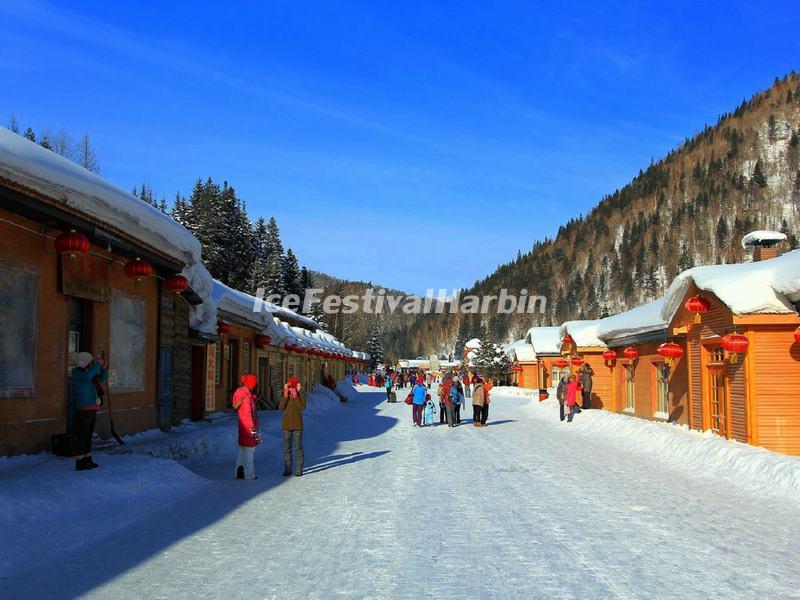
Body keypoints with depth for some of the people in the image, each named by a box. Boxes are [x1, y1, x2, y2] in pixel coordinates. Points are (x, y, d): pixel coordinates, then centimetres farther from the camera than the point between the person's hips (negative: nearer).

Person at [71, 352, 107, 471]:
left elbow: (102, 378, 20)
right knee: (82, 437, -6)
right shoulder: (77, 373, -9)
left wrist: (103, 367, 2)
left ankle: (87, 460, 21)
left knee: (89, 436, 13)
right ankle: (79, 462, -3)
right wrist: (97, 365, -20)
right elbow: (87, 376, -30)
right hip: (83, 410, -8)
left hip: (92, 410, 8)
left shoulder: (89, 372, 14)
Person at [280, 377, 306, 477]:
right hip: (286, 424, 3)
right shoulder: (286, 395, 3)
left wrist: (295, 397, -23)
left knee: (298, 447, 1)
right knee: (287, 447, 7)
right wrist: (286, 396, -17)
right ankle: (287, 469, 15)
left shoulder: (301, 395, -5)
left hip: (297, 425, -3)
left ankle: (299, 469, 6)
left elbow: (302, 407, -17)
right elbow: (281, 407, -8)